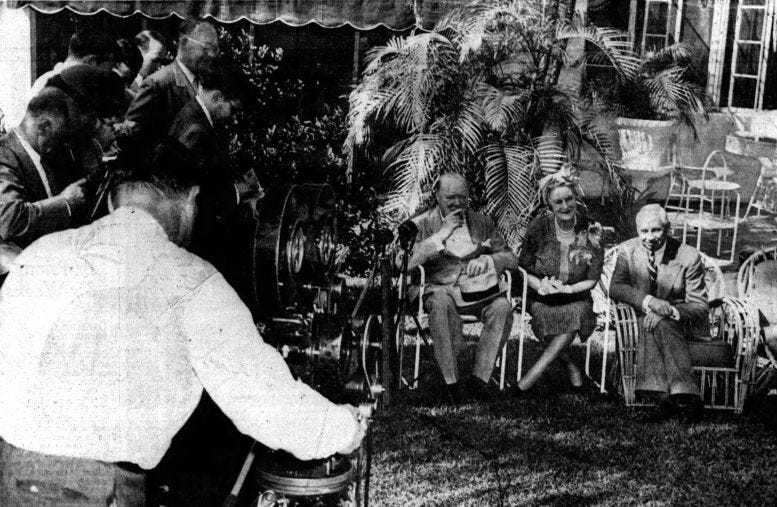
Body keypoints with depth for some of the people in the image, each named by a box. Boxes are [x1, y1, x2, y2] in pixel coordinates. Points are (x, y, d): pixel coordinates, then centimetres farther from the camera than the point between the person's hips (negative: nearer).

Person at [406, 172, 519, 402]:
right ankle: (452, 380, -32)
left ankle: (479, 378, -24)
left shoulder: (482, 222, 17)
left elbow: (511, 258, 12)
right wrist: (441, 235, -10)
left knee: (502, 307, -30)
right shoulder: (422, 224, 9)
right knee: (441, 302, -39)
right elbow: (406, 262, -8)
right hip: (440, 288, -2)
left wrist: (486, 260, -10)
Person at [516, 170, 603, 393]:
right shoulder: (538, 228, -3)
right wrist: (541, 285, -18)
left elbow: (592, 279, -1)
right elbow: (524, 269, 2)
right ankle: (570, 365, -13)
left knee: (577, 314, -33)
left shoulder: (590, 231, -3)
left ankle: (534, 373, -29)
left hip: (576, 297, 0)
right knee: (545, 316, -34)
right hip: (541, 299, 0)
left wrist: (568, 288, -19)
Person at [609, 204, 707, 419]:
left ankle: (666, 395, -36)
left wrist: (669, 311, -29)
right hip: (644, 319, 2)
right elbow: (615, 288, -14)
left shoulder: (688, 256, -11)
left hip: (681, 322, -2)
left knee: (659, 324, -34)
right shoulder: (627, 250, -2)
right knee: (651, 323, -32)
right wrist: (649, 301, -31)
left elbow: (699, 306, -9)